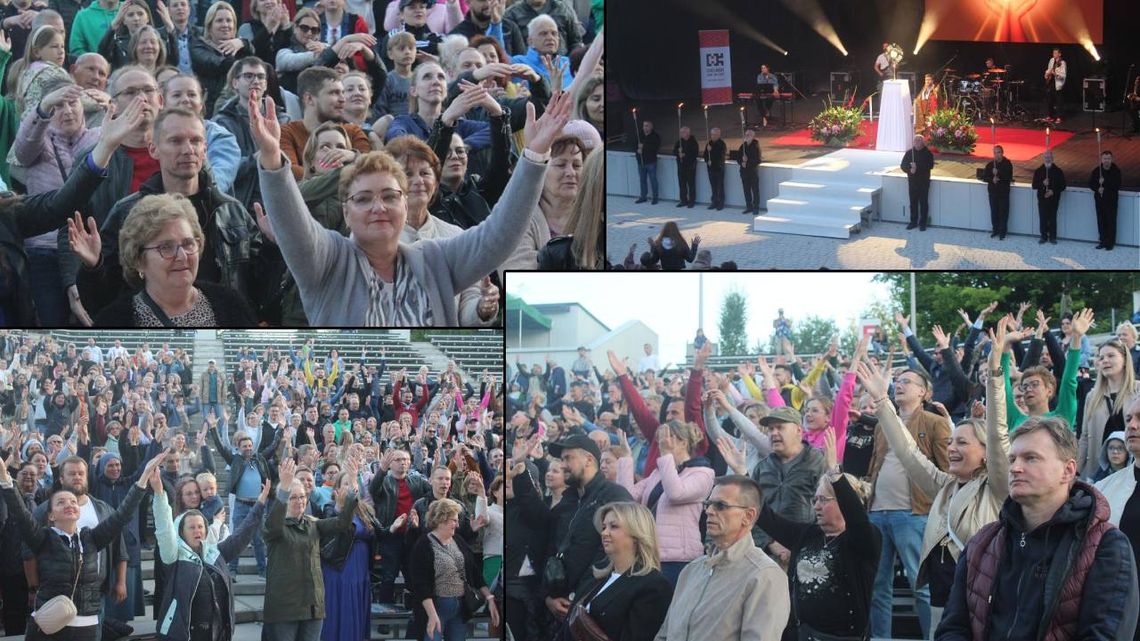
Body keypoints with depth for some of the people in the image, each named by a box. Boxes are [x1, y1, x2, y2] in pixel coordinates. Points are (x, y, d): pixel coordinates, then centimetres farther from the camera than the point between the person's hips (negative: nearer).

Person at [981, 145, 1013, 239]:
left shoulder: (1007, 164, -5)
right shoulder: (990, 165, 4)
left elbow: (1009, 177, -16)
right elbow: (984, 177, 2)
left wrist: (998, 173, -25)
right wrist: (992, 179, -17)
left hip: (1004, 192, -3)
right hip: (993, 192, 3)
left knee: (1003, 212, -1)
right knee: (994, 212, 8)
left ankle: (1002, 232, 6)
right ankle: (995, 230, 22)